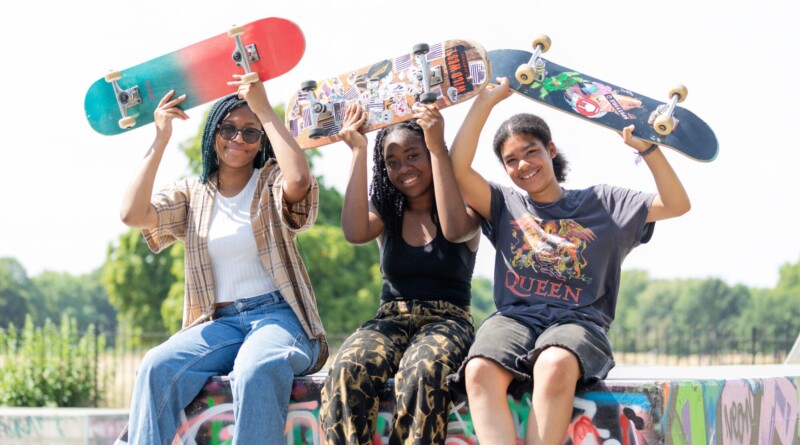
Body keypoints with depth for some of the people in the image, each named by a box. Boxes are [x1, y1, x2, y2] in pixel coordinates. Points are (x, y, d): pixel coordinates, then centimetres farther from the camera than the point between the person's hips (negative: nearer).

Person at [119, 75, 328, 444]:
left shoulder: (271, 182, 7)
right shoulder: (192, 194, 14)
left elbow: (299, 180, -19)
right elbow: (132, 214, -4)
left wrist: (264, 110, -11)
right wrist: (161, 139, -3)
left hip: (279, 316, -3)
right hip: (219, 323, 3)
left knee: (255, 371, -38)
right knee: (156, 368, -29)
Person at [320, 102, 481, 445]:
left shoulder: (466, 207, 7)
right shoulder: (387, 213, 16)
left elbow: (455, 231, -19)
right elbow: (355, 233, -9)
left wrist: (437, 146, -17)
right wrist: (359, 151, -7)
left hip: (447, 320, -3)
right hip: (391, 319, 3)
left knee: (421, 371, -39)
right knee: (347, 369, -33)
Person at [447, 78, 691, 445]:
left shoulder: (601, 203, 19)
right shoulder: (505, 205, 21)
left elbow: (677, 205, 11)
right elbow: (459, 168, 5)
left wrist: (647, 148, -1)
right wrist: (485, 102, 4)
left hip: (577, 321, -1)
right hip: (514, 317, 2)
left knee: (555, 366, -41)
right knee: (479, 371, -36)